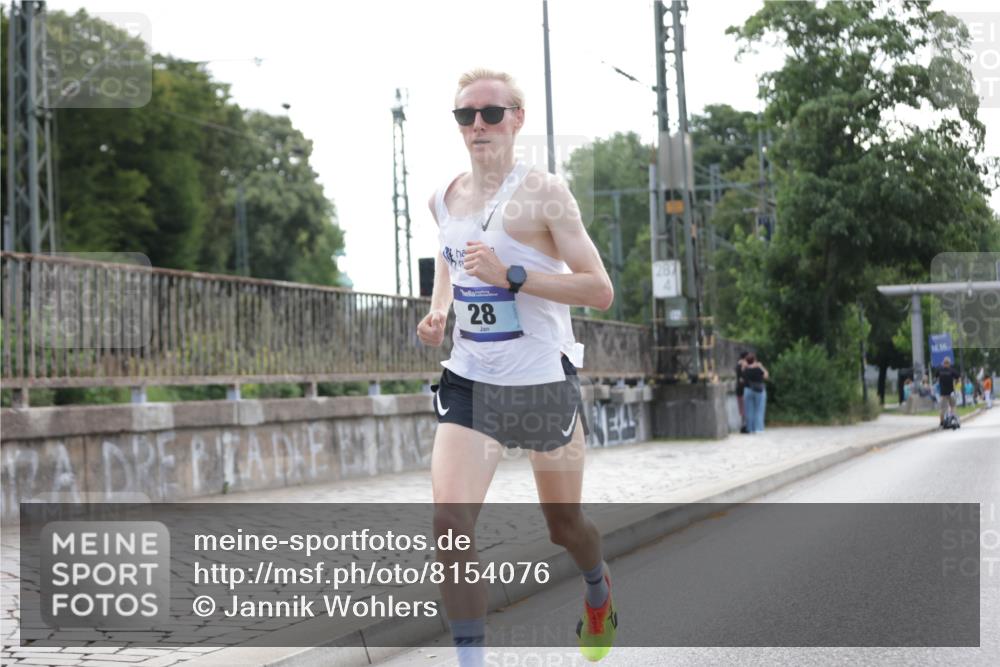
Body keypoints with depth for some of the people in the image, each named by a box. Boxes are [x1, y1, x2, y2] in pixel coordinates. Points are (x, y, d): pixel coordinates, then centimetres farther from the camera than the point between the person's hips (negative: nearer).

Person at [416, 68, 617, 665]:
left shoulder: (543, 193, -11)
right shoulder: (444, 201, 7)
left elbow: (600, 290, -14)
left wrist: (511, 275, -24)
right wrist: (437, 313, 6)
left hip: (544, 383, -4)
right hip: (469, 382, 4)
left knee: (564, 523, 15)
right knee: (451, 520, -17)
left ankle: (599, 591, 50)